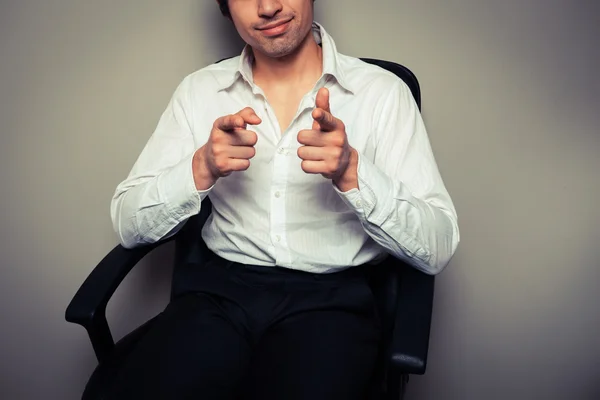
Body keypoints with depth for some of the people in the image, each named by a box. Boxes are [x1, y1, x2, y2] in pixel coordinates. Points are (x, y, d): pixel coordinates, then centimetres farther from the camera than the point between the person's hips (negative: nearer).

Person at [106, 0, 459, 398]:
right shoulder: (199, 90, 6)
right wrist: (202, 168, -16)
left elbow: (438, 249, -7)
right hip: (221, 289, 2)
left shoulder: (382, 92, -2)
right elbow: (129, 226, 2)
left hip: (332, 297, -1)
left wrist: (352, 172, -23)